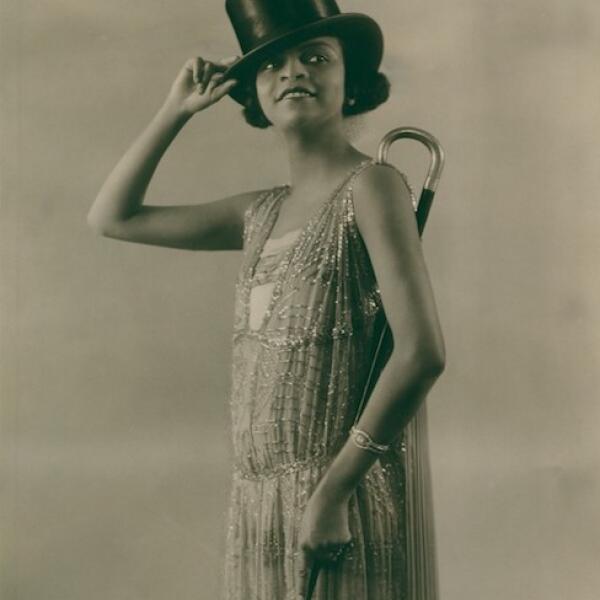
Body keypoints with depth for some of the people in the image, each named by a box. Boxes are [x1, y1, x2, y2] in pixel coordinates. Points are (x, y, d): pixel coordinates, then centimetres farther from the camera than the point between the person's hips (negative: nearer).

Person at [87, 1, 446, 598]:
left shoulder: (369, 185, -8)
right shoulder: (261, 213, 11)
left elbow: (421, 353, -17)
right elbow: (112, 217, 20)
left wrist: (332, 489, -19)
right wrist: (175, 110, 14)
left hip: (340, 497, -6)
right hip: (257, 500, 6)